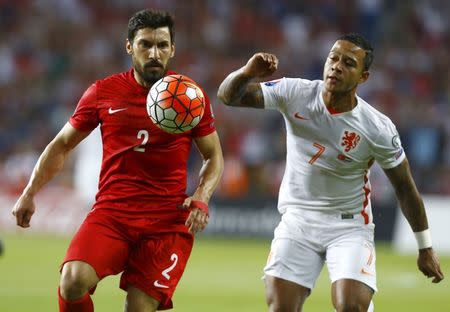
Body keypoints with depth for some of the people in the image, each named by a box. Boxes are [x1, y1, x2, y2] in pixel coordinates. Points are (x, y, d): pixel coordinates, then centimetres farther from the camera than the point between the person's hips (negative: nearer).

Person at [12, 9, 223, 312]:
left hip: (168, 222, 0)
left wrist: (201, 198, -5)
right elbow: (62, 145, 16)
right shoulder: (104, 92, 6)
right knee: (73, 281, -25)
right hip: (111, 213, 0)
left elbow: (214, 156, 14)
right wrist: (29, 194, 9)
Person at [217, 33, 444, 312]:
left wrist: (425, 247, 3)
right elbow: (229, 96, -9)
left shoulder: (379, 130, -15)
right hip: (298, 219, 2)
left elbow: (405, 187, -3)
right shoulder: (296, 94, -11)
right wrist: (246, 74, -33)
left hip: (350, 226, -2)